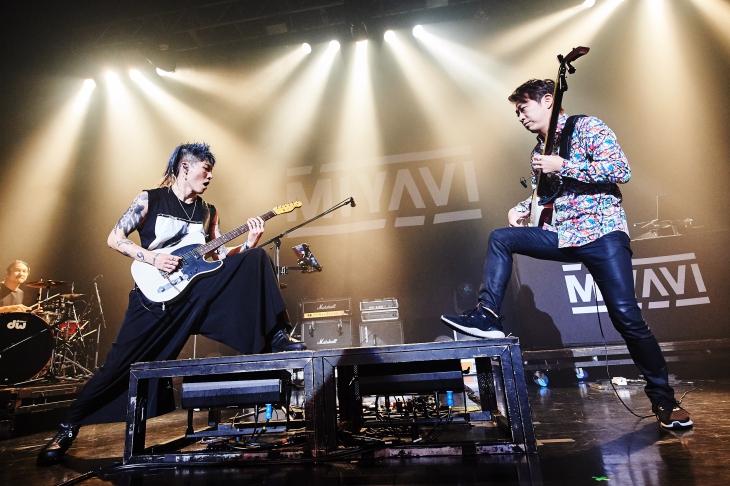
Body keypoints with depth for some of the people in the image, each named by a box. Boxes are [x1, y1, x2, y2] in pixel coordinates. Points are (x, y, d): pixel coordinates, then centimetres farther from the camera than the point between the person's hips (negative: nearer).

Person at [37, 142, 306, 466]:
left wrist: (248, 244, -10)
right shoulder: (151, 199, 2)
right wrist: (152, 258, -15)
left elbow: (220, 256, 6)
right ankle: (69, 427, 24)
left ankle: (276, 336, -18)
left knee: (256, 259, -16)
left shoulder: (208, 212, 12)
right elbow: (115, 238, -2)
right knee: (121, 363, -1)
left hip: (195, 289, 3)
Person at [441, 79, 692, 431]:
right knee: (500, 238, -6)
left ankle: (664, 401, 11)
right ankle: (487, 317, -8)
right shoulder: (539, 152, 18)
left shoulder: (586, 127, -2)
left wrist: (562, 167, -16)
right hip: (563, 235, 7)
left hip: (602, 232, -6)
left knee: (627, 319, -10)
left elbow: (621, 170, -14)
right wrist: (522, 209, 6)